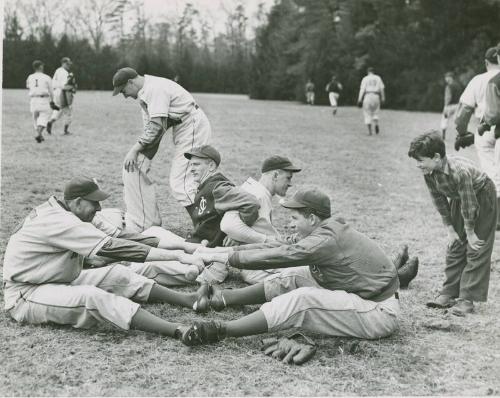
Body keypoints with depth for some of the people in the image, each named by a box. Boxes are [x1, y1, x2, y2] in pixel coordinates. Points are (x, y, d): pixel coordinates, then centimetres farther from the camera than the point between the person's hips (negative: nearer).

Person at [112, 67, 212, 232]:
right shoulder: (144, 93, 13)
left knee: (181, 182, -15)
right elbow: (149, 127, 11)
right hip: (181, 129, 10)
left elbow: (157, 126, -23)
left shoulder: (155, 88, -17)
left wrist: (135, 149, -19)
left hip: (193, 128, -10)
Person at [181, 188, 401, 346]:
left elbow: (278, 256, -27)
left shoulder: (327, 240, -24)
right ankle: (222, 298, 10)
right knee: (293, 278, 6)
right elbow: (278, 247, 5)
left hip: (379, 314, -10)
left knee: (301, 300, -24)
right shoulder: (329, 230, 5)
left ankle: (221, 330, -28)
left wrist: (224, 257, -21)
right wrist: (221, 250, 1)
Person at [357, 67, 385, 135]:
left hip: (367, 96, -1)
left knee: (367, 114, 4)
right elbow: (382, 88, 6)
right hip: (376, 96, 2)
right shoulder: (378, 78, 10)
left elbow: (362, 89, -4)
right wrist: (383, 98, 11)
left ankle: (369, 131, -6)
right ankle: (376, 124, -11)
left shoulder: (365, 79, 4)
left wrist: (359, 100, -5)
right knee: (375, 112, 17)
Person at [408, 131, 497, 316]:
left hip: (482, 197, -7)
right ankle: (449, 294, 12)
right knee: (455, 246, 7)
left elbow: (469, 205, -29)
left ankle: (467, 299, -6)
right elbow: (439, 201, -5)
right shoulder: (429, 173, -18)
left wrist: (470, 233, -17)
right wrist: (450, 229, -2)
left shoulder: (460, 171, -39)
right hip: (459, 198, 7)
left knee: (477, 249, -7)